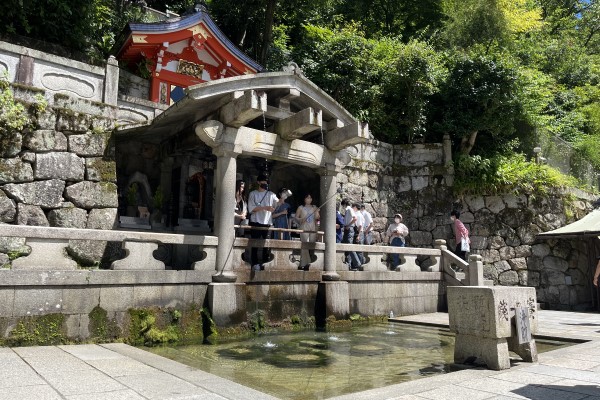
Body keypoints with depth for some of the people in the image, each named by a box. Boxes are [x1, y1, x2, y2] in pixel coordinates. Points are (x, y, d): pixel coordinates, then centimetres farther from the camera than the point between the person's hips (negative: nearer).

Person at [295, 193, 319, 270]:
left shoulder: (314, 208, 18)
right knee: (304, 246, -9)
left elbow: (317, 218, 14)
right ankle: (304, 264, -7)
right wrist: (301, 219, -11)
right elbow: (296, 217, 8)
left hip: (313, 228, 3)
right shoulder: (301, 208, 11)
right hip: (304, 228, -3)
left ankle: (312, 264, 0)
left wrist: (317, 212, -6)